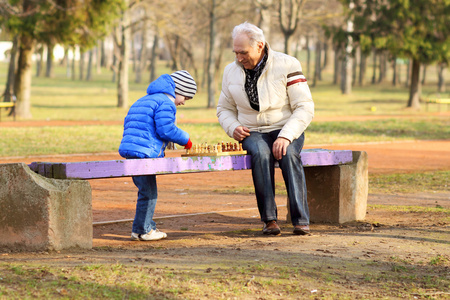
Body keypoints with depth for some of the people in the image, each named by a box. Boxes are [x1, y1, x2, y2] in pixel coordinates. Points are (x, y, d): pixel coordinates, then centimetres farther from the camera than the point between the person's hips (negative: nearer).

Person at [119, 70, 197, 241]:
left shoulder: (144, 100, 25)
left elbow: (128, 123, 27)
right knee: (148, 192, -3)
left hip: (128, 150, 10)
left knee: (147, 191, 18)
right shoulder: (165, 103, -7)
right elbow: (167, 130, -16)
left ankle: (146, 227, 23)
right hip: (144, 152, -10)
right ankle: (142, 231, 2)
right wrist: (185, 139, -1)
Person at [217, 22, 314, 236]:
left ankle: (301, 220, -33)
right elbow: (224, 108, 18)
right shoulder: (231, 71, 6)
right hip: (252, 133, 2)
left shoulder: (287, 65, -7)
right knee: (260, 153, -34)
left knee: (289, 154, -36)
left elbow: (305, 108, -10)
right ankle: (269, 219, -32)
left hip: (286, 130, -2)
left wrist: (286, 136, -24)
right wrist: (233, 128, -5)